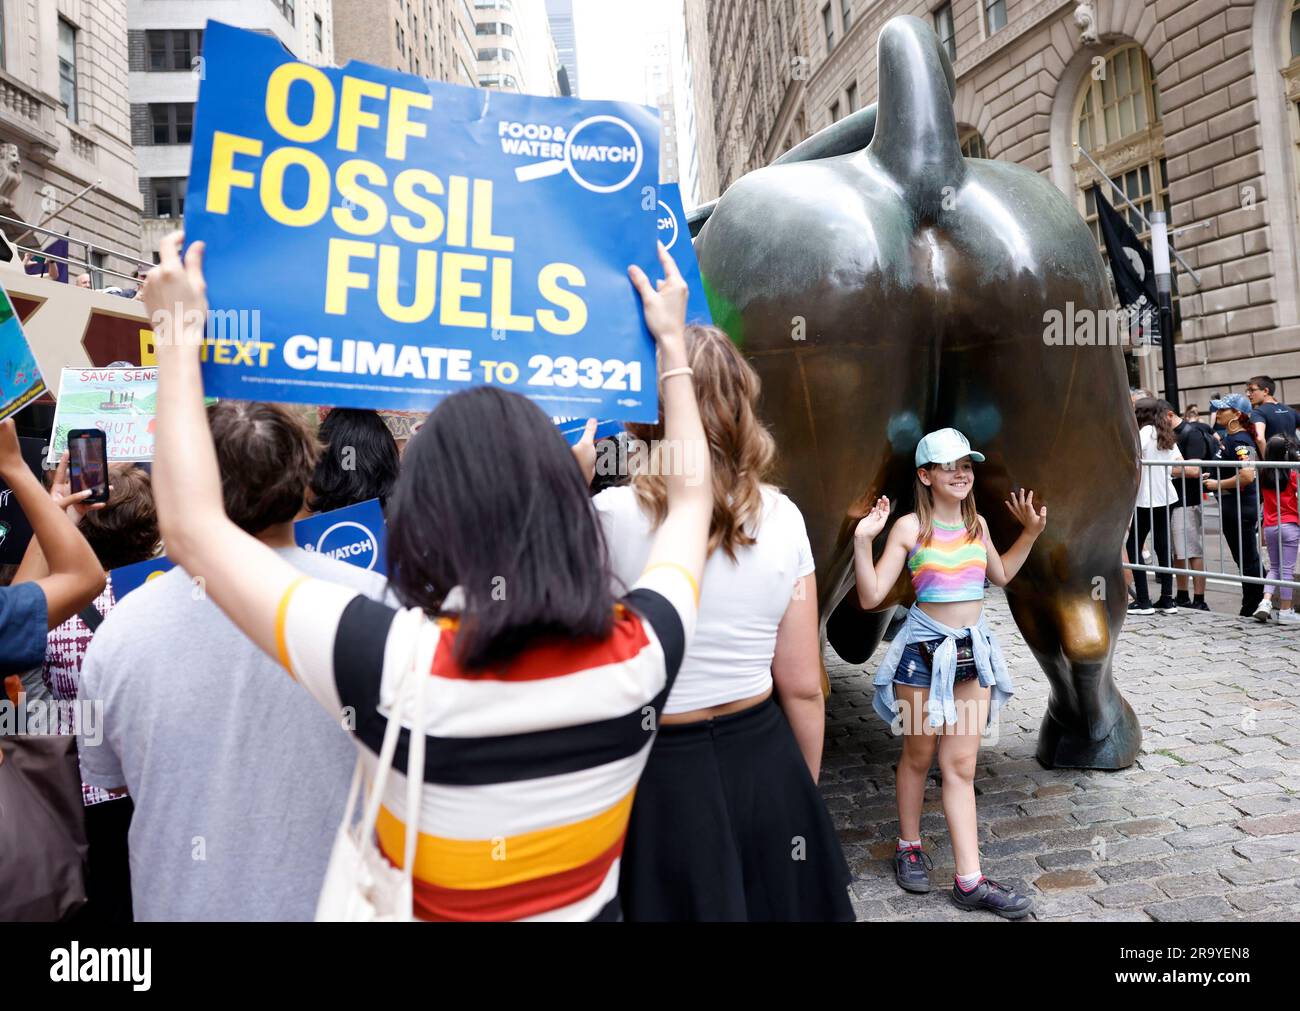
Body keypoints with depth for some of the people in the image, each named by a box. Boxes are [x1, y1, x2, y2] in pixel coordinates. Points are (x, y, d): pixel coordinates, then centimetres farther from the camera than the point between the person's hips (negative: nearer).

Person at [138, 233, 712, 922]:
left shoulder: (391, 663, -32)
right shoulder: (642, 651, -22)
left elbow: (193, 527, -19)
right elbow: (691, 500, -3)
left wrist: (178, 335, -11)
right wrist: (672, 342, 5)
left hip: (435, 906, -2)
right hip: (590, 908, 3)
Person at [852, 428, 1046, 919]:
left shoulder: (977, 523, 6)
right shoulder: (909, 526, -10)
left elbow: (1001, 574, 25)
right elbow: (871, 597, -14)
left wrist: (1031, 531, 16)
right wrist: (862, 542, -27)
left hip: (973, 649, 4)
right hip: (924, 649, -4)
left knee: (961, 765, 6)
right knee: (918, 755, 12)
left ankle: (969, 880, 10)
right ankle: (909, 847, 33)